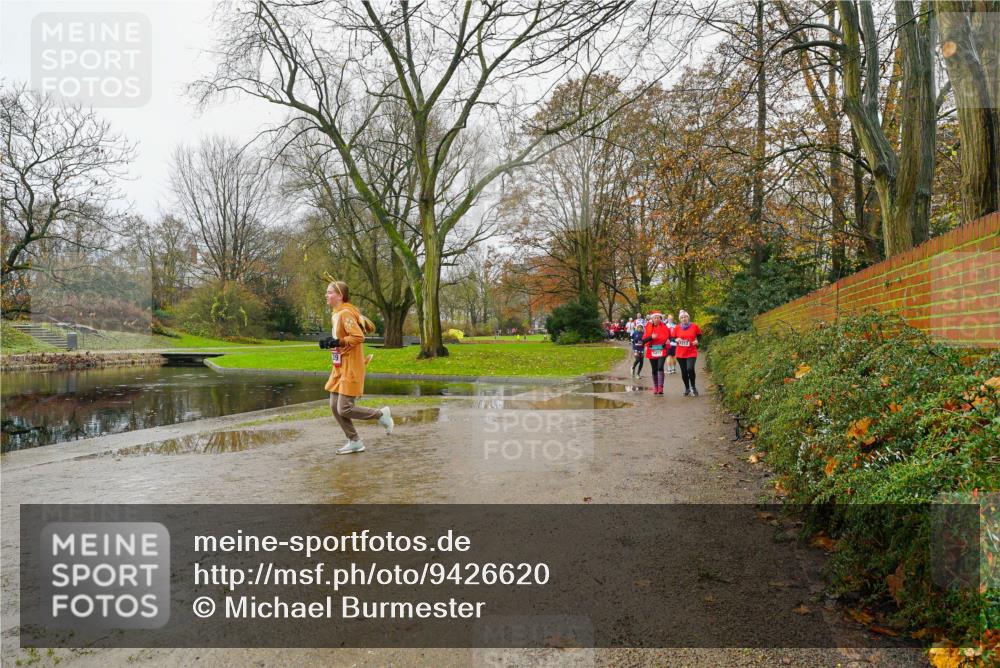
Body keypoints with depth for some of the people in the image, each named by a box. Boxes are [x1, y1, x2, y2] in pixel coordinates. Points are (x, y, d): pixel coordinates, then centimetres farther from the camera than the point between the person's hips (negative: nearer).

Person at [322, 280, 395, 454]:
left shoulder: (345, 313, -16)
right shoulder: (338, 313, 12)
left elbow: (358, 337, -26)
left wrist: (338, 342, -22)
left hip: (350, 369, -10)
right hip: (340, 368, 10)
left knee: (344, 410, -9)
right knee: (335, 407, 8)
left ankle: (381, 414, 10)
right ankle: (354, 441, 18)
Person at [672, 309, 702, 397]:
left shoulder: (694, 326, -1)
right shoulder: (677, 328, 2)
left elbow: (700, 336, 11)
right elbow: (672, 338, 9)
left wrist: (697, 341, -8)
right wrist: (676, 340, -12)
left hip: (691, 353, -3)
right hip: (680, 353, 3)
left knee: (690, 369, -20)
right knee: (684, 372, 8)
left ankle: (693, 386, 3)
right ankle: (687, 388, 26)